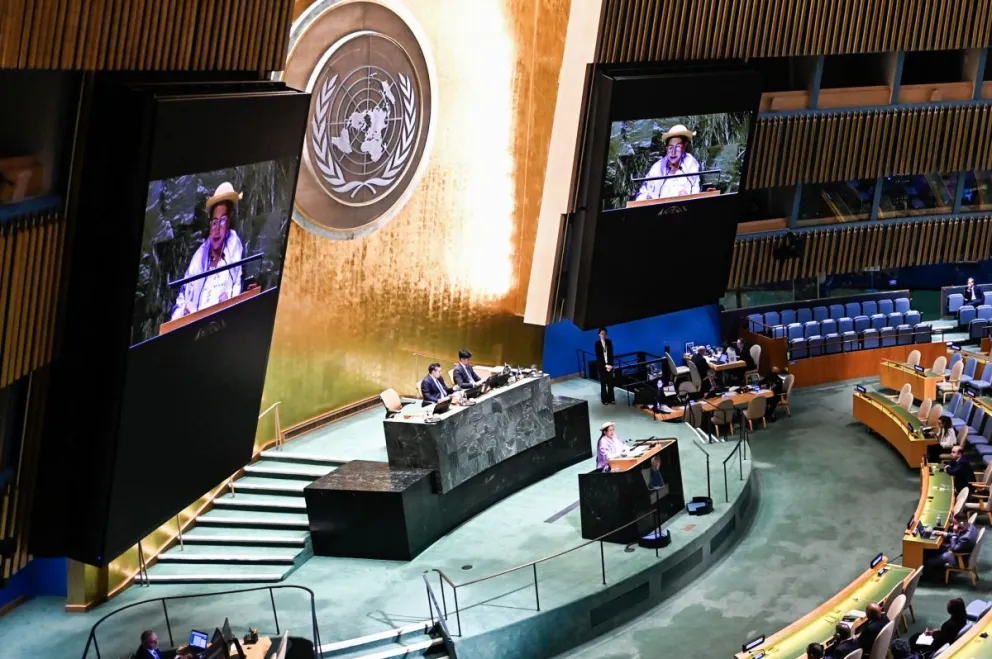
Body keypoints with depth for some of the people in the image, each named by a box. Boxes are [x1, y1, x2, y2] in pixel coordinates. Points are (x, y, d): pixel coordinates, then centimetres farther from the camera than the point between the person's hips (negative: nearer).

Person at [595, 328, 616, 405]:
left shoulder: (609, 342, 6)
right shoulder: (597, 343, -3)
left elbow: (611, 354, 4)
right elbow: (598, 356, -7)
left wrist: (610, 364, -8)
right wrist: (605, 365, -13)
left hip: (609, 365, 2)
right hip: (602, 366, -2)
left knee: (610, 383, 3)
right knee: (603, 383, 1)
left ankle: (611, 399, 9)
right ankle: (605, 399, 6)